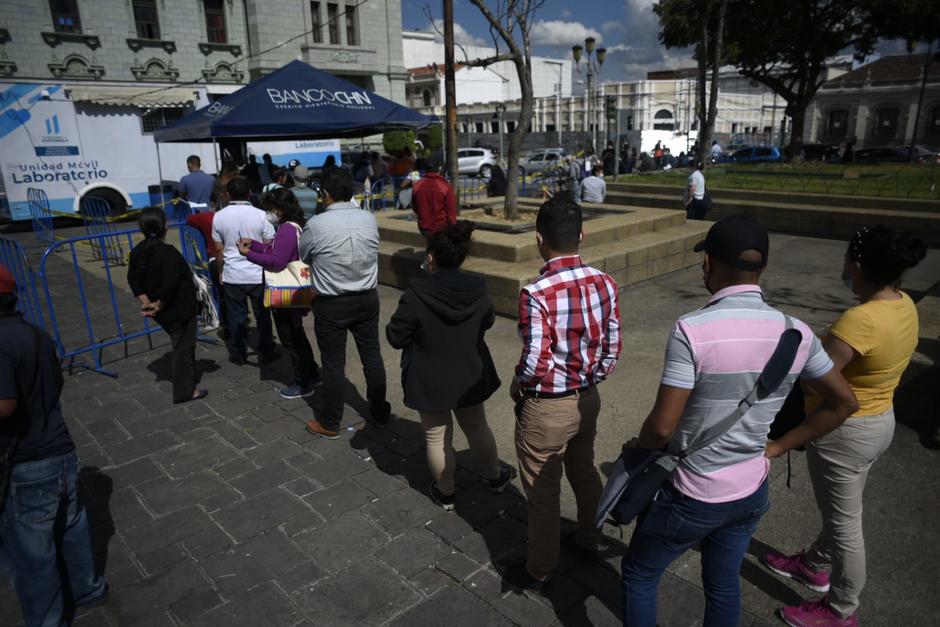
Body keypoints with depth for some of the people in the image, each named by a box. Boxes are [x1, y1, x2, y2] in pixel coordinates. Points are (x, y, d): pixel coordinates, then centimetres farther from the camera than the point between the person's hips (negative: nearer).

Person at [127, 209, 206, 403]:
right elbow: (170, 285, -28)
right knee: (183, 348, 5)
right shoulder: (168, 252, -24)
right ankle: (184, 392, 14)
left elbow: (133, 279, 3)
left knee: (180, 344, 25)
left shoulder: (138, 251, 0)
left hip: (161, 312, 8)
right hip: (179, 309, -8)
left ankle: (184, 387, 40)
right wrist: (159, 305, -14)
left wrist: (145, 302, -2)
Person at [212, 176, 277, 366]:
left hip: (232, 275, 1)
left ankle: (238, 354, 22)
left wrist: (221, 272, 17)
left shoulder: (219, 217, -3)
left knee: (237, 316, 12)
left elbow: (219, 250, 3)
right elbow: (269, 247, -3)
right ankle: (267, 352, 21)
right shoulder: (260, 215, -8)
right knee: (263, 315, 12)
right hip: (258, 274, -1)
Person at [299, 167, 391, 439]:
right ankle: (380, 412, 30)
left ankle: (329, 424, 21)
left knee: (333, 363, 7)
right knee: (372, 356, 15)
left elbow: (304, 257, 1)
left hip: (331, 305, -3)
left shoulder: (316, 225, -15)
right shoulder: (369, 219, -4)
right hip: (367, 299, 4)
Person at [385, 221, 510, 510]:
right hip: (470, 376, 4)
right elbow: (487, 322, 7)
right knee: (477, 427, 23)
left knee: (437, 436, 15)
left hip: (429, 381, -3)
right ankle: (494, 476, 42)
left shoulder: (416, 295, -24)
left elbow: (395, 337, -15)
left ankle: (445, 492, 31)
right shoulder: (478, 290, -11)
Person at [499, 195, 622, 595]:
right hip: (588, 399, 6)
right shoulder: (605, 284, -7)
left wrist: (516, 386, -7)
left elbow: (535, 362, -27)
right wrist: (589, 380, 14)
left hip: (546, 408, -6)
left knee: (543, 493, 12)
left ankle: (539, 573, 32)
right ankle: (588, 538, 52)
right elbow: (612, 350, -1)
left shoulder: (536, 294, -26)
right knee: (584, 472, 28)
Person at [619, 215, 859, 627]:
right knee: (724, 587, 26)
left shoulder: (693, 330, -27)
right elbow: (844, 403, 6)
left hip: (692, 496, -5)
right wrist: (777, 447, 10)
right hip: (751, 492, 6)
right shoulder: (795, 332, -7)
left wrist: (638, 445, -3)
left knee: (638, 575, 19)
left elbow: (663, 426, -26)